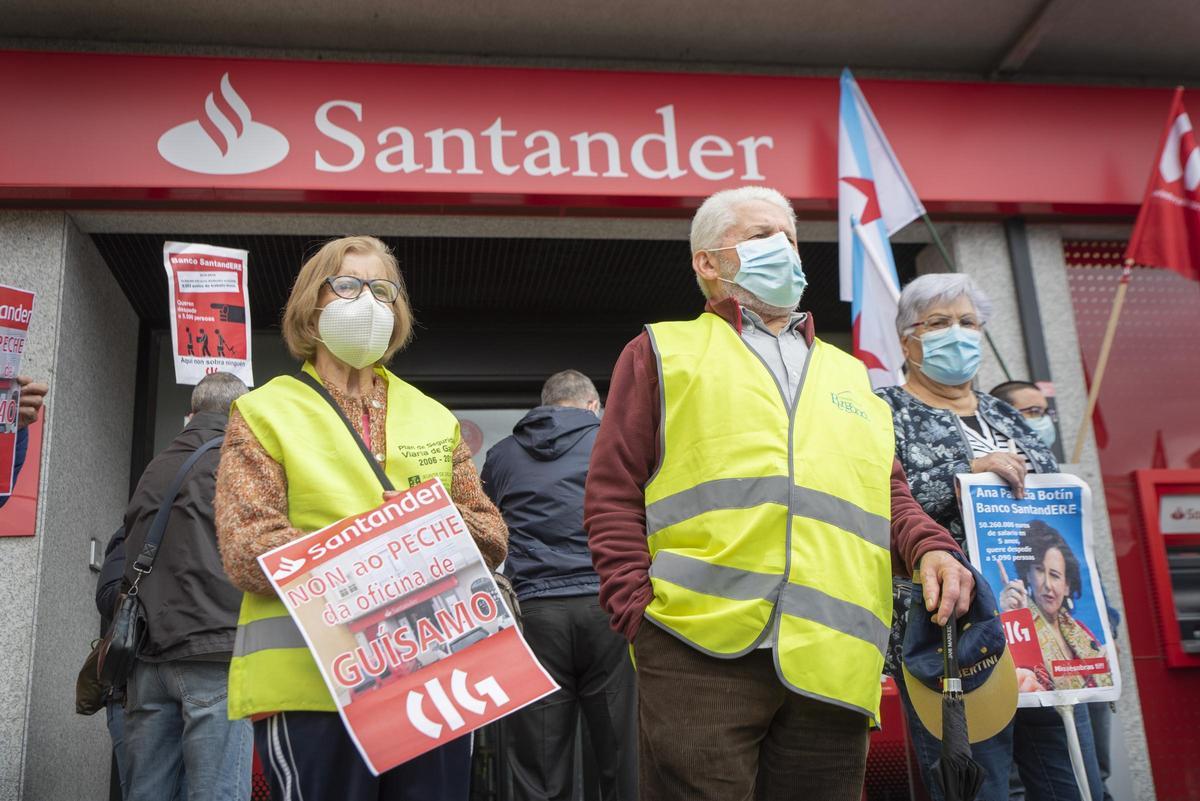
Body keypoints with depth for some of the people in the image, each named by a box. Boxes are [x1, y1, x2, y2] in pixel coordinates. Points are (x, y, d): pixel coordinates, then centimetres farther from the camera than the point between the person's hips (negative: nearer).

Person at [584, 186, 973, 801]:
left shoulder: (847, 374, 26)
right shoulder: (663, 352, 12)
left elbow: (889, 494, 23)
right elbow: (614, 493, 4)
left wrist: (929, 547, 2)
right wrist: (637, 606, -8)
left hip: (833, 660, 4)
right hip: (701, 647, -4)